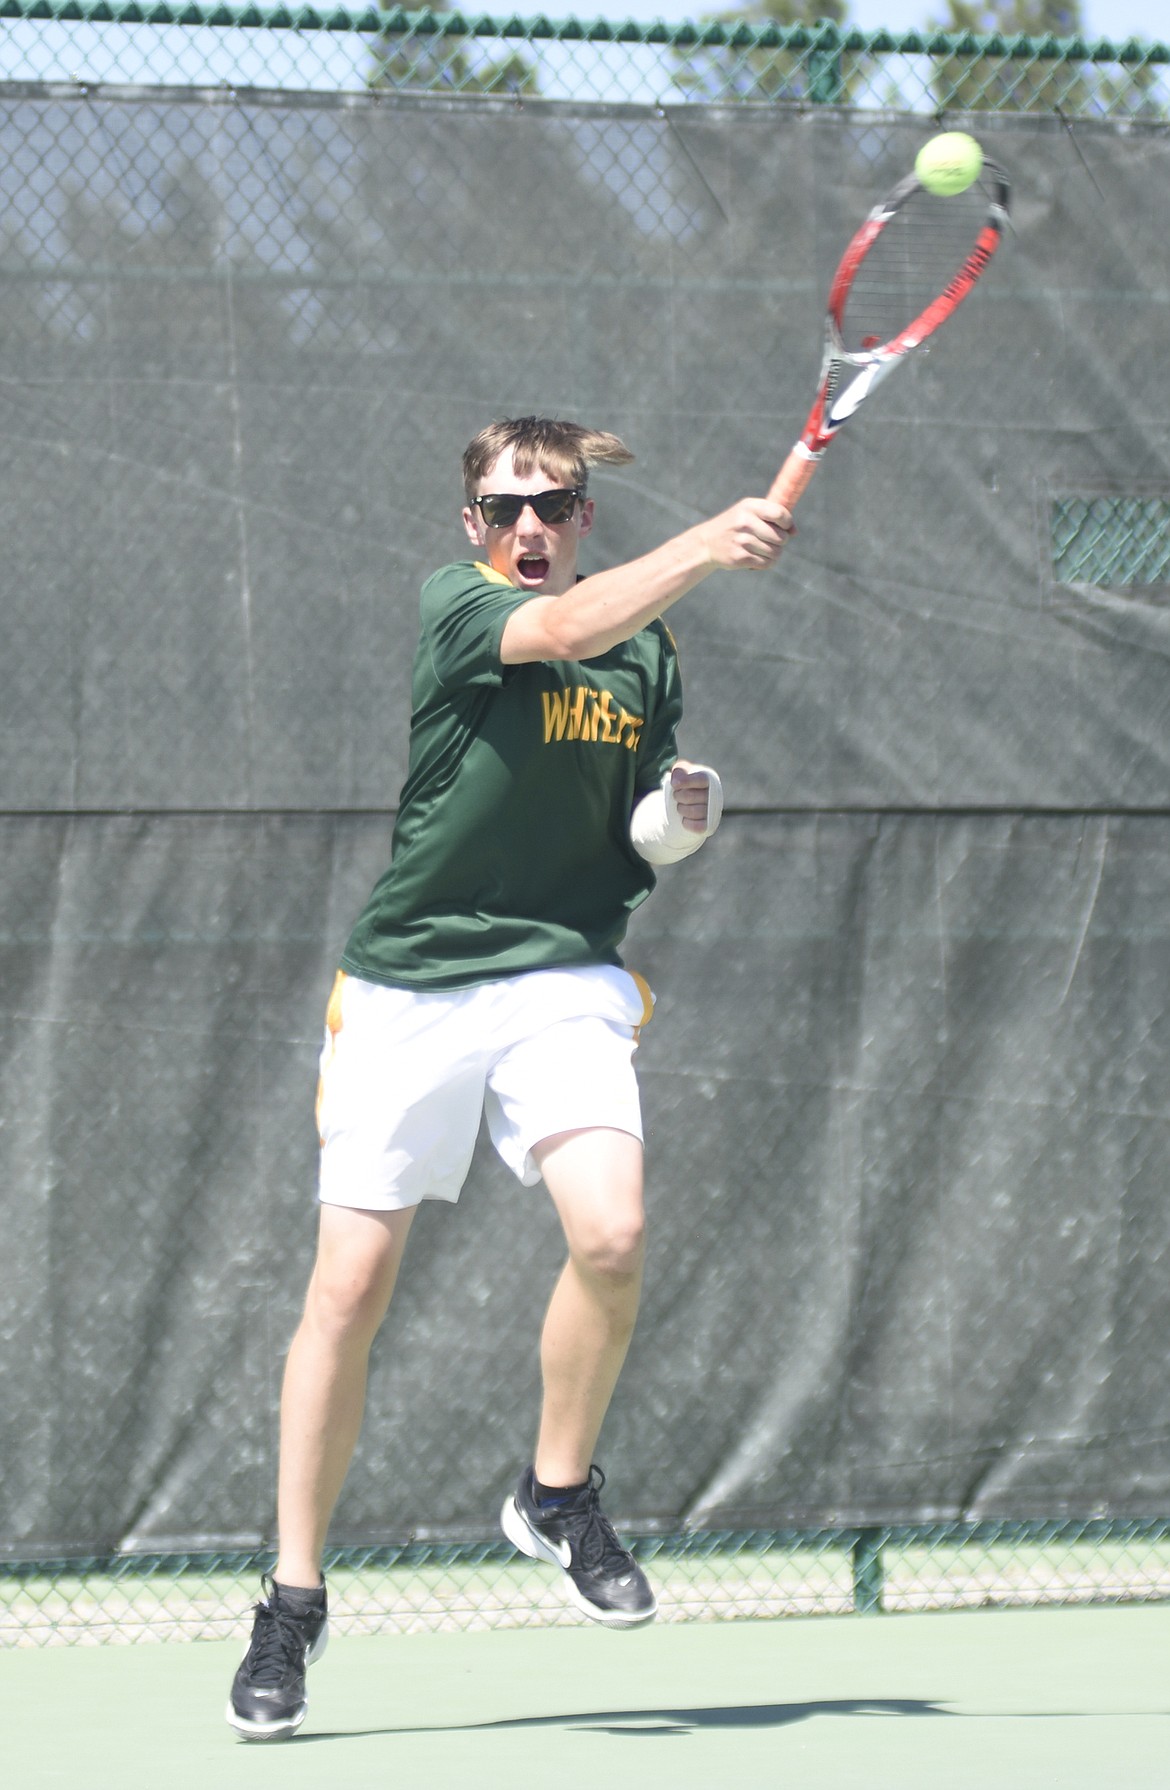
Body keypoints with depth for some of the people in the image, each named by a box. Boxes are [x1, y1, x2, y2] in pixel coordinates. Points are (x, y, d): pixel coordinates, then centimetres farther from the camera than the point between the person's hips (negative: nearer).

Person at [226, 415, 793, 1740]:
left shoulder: (649, 657, 10)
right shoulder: (453, 607, -6)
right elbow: (573, 629, -27)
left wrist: (677, 821, -1)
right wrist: (709, 544, -38)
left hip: (563, 979, 3)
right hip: (408, 988, -3)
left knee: (611, 1237, -22)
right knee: (350, 1286, -1)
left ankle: (558, 1493, 4)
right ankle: (292, 1600, 12)